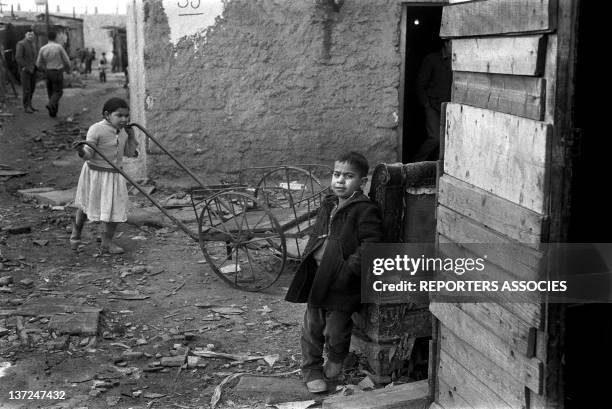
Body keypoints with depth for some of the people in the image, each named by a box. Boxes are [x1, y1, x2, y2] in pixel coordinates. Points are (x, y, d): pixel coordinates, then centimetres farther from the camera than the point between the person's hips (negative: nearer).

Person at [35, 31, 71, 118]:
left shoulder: (42, 49, -2)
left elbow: (38, 64, 3)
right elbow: (66, 61, -7)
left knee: (51, 91, 16)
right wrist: (68, 69, 15)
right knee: (58, 92, 4)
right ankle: (50, 105, -22)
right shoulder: (59, 47, -12)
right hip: (58, 73, -4)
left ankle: (53, 112, 15)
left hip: (48, 73, 4)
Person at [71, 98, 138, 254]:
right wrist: (82, 152, -41)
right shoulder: (96, 129, -19)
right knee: (86, 206, 12)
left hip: (115, 175, 5)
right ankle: (76, 231, 40)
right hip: (96, 173, -5)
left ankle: (107, 242, 15)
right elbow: (89, 154, -19)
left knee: (115, 208, 2)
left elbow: (130, 153, 9)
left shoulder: (123, 131, 2)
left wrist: (131, 136, -3)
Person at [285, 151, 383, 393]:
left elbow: (371, 245, -18)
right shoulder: (328, 205, 10)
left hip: (342, 283, -6)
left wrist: (349, 269, -22)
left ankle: (336, 358, 38)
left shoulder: (365, 210, -13)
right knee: (312, 327, 12)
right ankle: (312, 369, 30)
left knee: (335, 331, 6)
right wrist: (307, 259, 14)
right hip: (317, 278, 6)